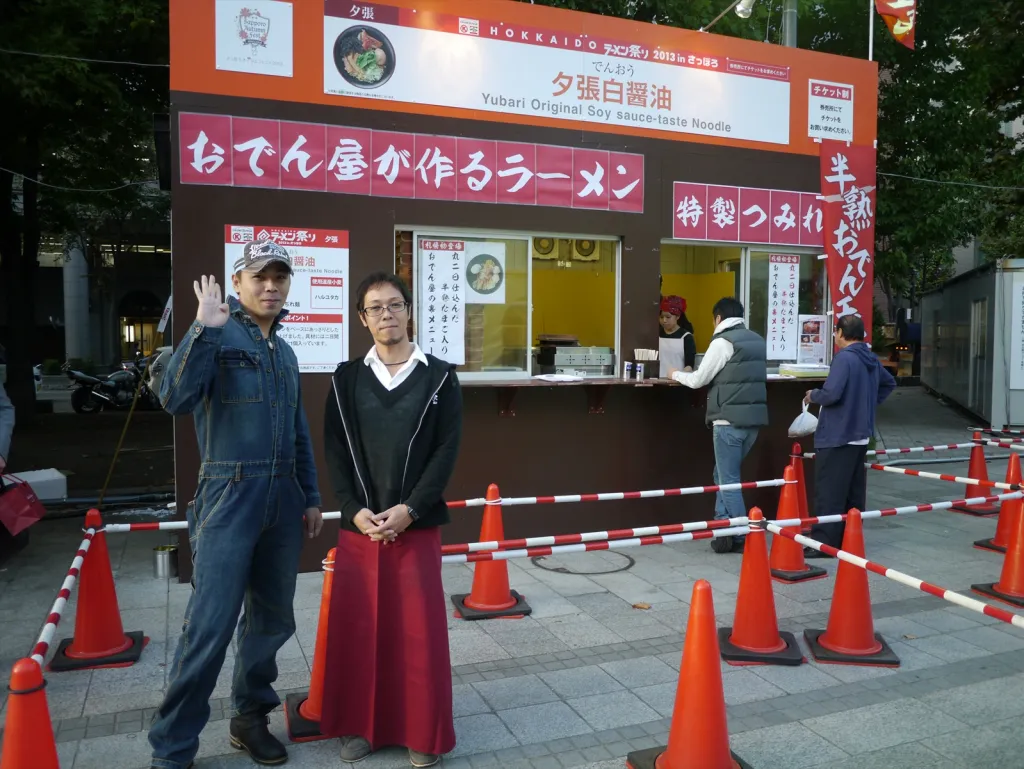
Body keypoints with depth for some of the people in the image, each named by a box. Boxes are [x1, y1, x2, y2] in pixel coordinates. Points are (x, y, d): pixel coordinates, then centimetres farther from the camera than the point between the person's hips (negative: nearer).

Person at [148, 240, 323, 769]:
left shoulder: (284, 351, 16)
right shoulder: (217, 335, -5)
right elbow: (176, 399, -22)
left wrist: (311, 496, 19)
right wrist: (204, 328, -27)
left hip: (283, 499, 7)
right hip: (230, 496, -7)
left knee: (273, 619, 12)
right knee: (210, 625, -6)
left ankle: (250, 716, 30)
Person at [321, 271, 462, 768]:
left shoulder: (439, 376, 2)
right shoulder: (347, 378, 7)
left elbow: (447, 450, -4)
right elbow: (334, 451, 2)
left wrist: (409, 509, -14)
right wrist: (354, 510, -11)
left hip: (418, 523, -2)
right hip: (358, 525, 2)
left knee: (420, 629, 2)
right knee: (357, 627, 7)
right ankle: (358, 726, 26)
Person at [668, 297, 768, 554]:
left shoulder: (723, 341, -8)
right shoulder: (758, 340, 15)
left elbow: (698, 380, -4)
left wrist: (676, 374, 15)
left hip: (730, 420, -7)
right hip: (754, 418, 8)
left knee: (728, 479, 2)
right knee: (723, 475, 18)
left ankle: (740, 537, 5)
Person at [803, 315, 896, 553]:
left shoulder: (844, 358, -18)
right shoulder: (872, 359, 11)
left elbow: (831, 393, -26)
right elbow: (889, 383, 28)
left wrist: (812, 395, -6)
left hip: (836, 437, -9)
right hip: (860, 435, 9)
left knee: (828, 493, -4)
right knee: (853, 493, 14)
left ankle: (824, 542, -1)